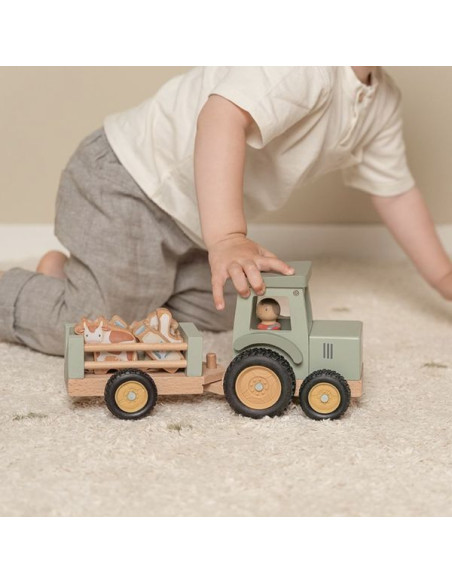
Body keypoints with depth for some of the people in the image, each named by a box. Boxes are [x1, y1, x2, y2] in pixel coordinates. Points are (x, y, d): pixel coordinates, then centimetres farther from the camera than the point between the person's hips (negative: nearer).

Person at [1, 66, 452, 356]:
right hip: (128, 183, -9)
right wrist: (227, 240, -52)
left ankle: (76, 276, 27)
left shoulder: (381, 103, 4)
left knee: (211, 315, 14)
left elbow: (394, 189, 14)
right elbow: (224, 114, -42)